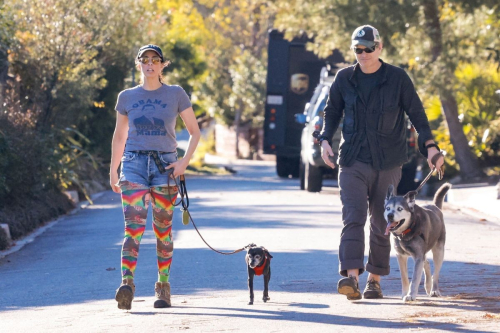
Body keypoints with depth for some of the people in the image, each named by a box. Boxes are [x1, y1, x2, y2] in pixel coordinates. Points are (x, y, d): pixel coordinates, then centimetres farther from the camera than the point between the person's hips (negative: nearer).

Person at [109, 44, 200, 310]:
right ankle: (127, 283, -25)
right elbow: (119, 137, 19)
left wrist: (184, 161, -5)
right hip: (134, 164, 0)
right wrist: (113, 171, 18)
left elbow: (194, 131, 8)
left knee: (163, 230, 4)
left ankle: (163, 286, 13)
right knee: (133, 226, -14)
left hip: (165, 165, 0)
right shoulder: (127, 97, 9)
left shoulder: (176, 94, 5)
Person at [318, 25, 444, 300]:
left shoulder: (397, 78, 1)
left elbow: (416, 113, 2)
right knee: (353, 218, -15)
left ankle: (375, 280, 15)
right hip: (353, 161, 0)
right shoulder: (344, 79, 6)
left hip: (388, 162, 0)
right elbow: (332, 112, 16)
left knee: (381, 223, 5)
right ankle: (351, 277, -26)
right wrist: (325, 140, -1)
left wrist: (429, 145, -9)